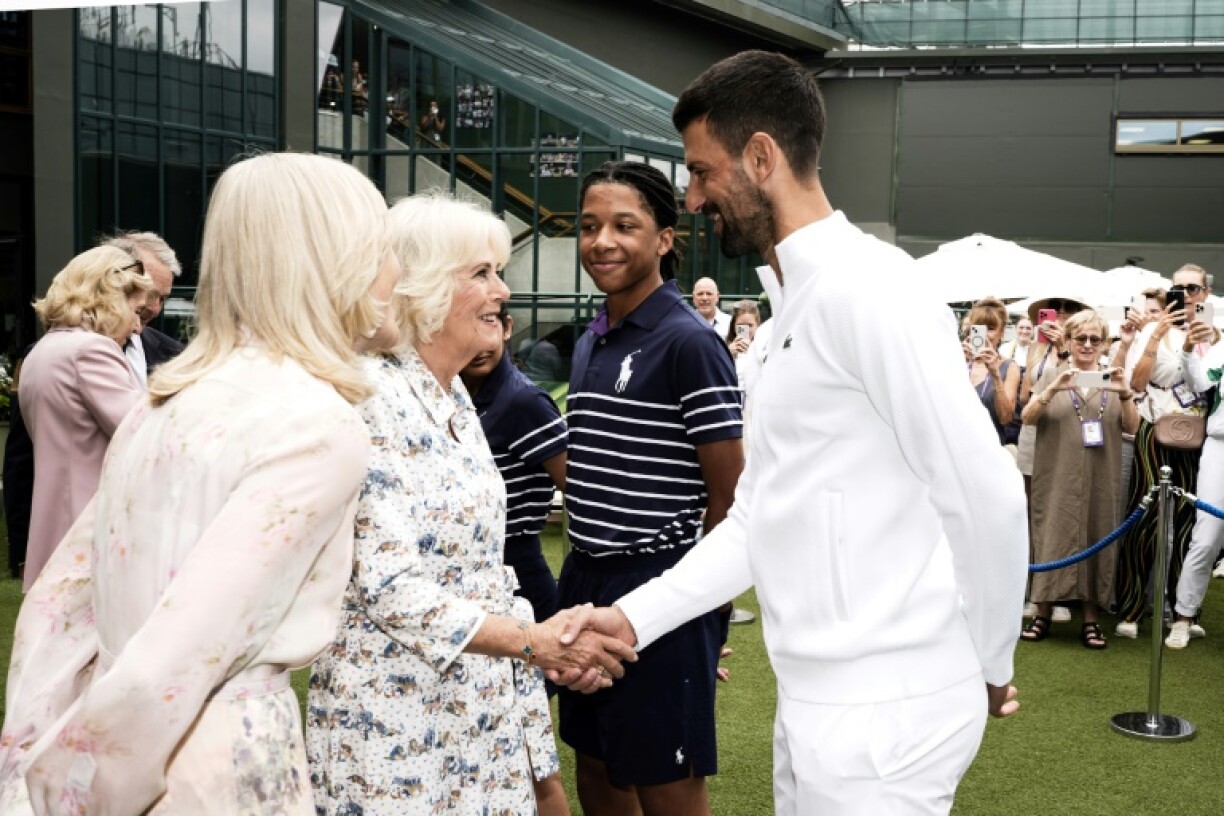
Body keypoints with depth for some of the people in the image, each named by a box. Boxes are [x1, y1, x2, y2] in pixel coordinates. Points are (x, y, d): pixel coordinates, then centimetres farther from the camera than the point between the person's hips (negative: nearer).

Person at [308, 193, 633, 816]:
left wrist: (548, 646, 6)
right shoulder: (374, 401, -19)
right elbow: (389, 588, -23)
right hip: (398, 726, -8)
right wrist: (532, 641, -19)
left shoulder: (454, 397, 9)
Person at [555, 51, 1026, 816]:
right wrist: (633, 617, 6)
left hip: (881, 709, -9)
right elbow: (759, 517, 13)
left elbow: (989, 497, -21)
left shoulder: (865, 288, -18)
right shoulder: (794, 304, 12)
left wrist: (988, 665, -6)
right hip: (818, 701, 9)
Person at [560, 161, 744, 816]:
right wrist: (585, 569, 15)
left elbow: (730, 496, -12)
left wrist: (707, 602, -7)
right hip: (586, 581, 8)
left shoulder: (689, 344, -14)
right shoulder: (590, 340, 10)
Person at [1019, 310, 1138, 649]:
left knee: (1096, 541, 2)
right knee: (1052, 539, -3)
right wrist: (1052, 390, -21)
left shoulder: (1112, 379, 10)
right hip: (1057, 477, -1)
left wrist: (1125, 394, -16)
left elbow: (1132, 427, 2)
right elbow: (1028, 417, -4)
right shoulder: (1052, 375, 7)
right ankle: (1043, 614, 3)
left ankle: (1091, 619, 8)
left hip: (1101, 479, 1)